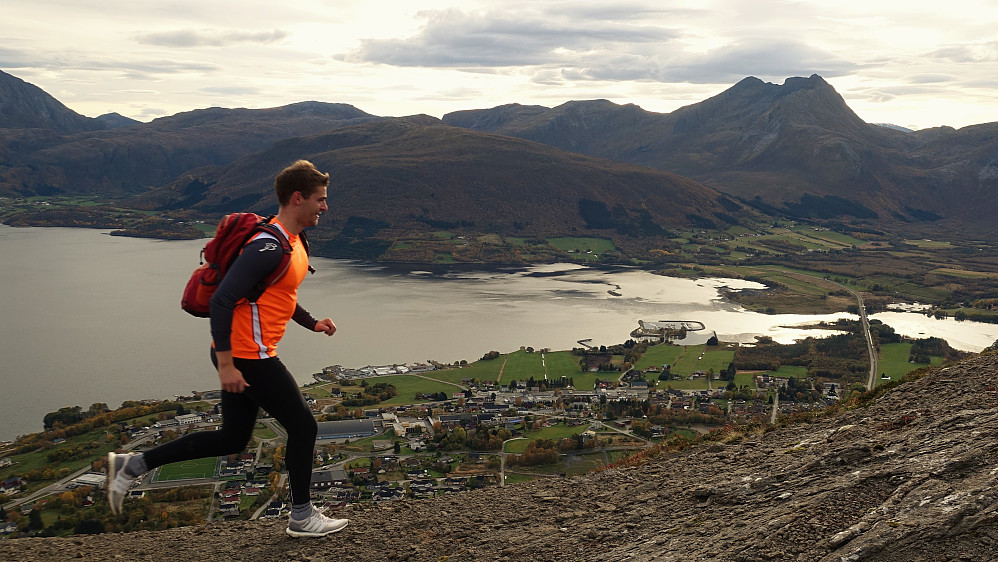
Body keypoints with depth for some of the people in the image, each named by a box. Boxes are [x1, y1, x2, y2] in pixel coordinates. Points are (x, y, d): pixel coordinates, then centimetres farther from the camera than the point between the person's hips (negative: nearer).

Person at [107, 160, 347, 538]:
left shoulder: (292, 242, 12)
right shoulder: (268, 247, -21)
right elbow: (222, 300, -25)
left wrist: (312, 323, 15)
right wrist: (226, 364, -25)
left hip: (242, 355, 10)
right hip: (247, 358, -10)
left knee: (232, 439, 17)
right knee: (303, 427, 3)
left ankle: (132, 465, 21)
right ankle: (302, 517, 19)